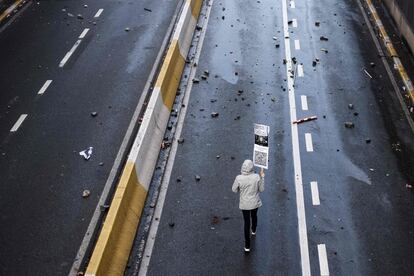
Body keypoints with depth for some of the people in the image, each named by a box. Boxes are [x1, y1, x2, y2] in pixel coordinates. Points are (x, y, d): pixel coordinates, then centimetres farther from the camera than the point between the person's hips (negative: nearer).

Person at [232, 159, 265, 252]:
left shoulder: (239, 178, -24)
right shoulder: (257, 177, -23)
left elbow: (234, 190, -8)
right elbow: (261, 189, -7)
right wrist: (262, 177, -1)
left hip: (244, 204, -1)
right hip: (255, 203, 1)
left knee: (247, 222, 15)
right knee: (254, 216, 31)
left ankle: (247, 246, 20)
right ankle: (253, 230, 62)